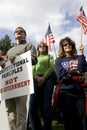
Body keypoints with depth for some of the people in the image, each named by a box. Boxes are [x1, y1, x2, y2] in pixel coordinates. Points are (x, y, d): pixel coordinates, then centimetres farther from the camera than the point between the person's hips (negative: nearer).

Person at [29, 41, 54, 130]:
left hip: (47, 79, -2)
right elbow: (32, 69, 13)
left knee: (47, 106, -8)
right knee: (32, 106, -10)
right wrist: (37, 77, -10)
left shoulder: (50, 56, 22)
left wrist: (43, 77, -11)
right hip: (36, 80, 2)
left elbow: (51, 67, 5)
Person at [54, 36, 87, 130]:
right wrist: (76, 73, -2)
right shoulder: (59, 60, 12)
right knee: (69, 120, 2)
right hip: (65, 92, -1)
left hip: (79, 91, 1)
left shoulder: (79, 58, 15)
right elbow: (61, 75, -4)